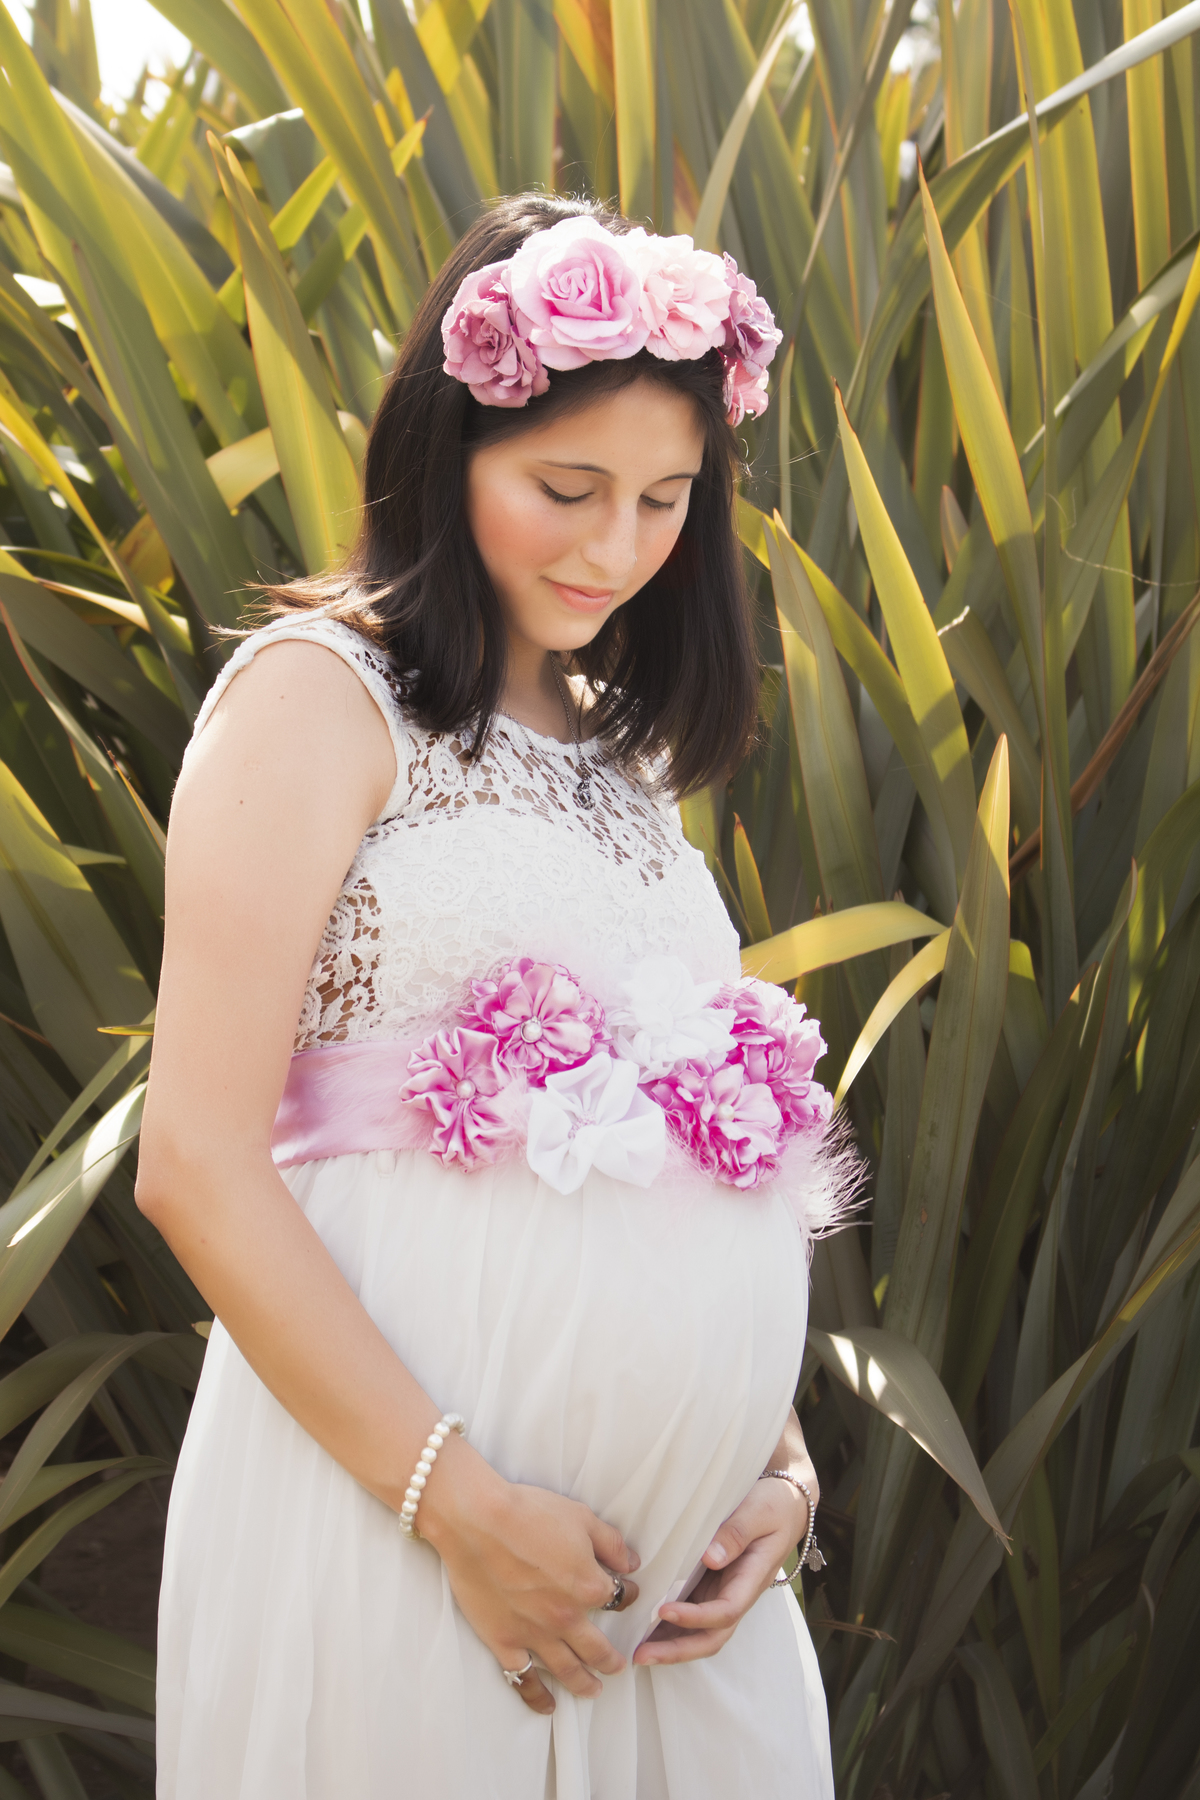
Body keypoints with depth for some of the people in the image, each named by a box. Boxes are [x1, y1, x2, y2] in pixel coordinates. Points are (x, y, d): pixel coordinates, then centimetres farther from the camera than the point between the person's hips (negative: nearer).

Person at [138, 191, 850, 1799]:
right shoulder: (321, 693, -7)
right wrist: (459, 1502, -15)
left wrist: (779, 1454, 5)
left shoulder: (620, 747, 15)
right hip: (395, 1514, -6)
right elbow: (198, 1166, -14)